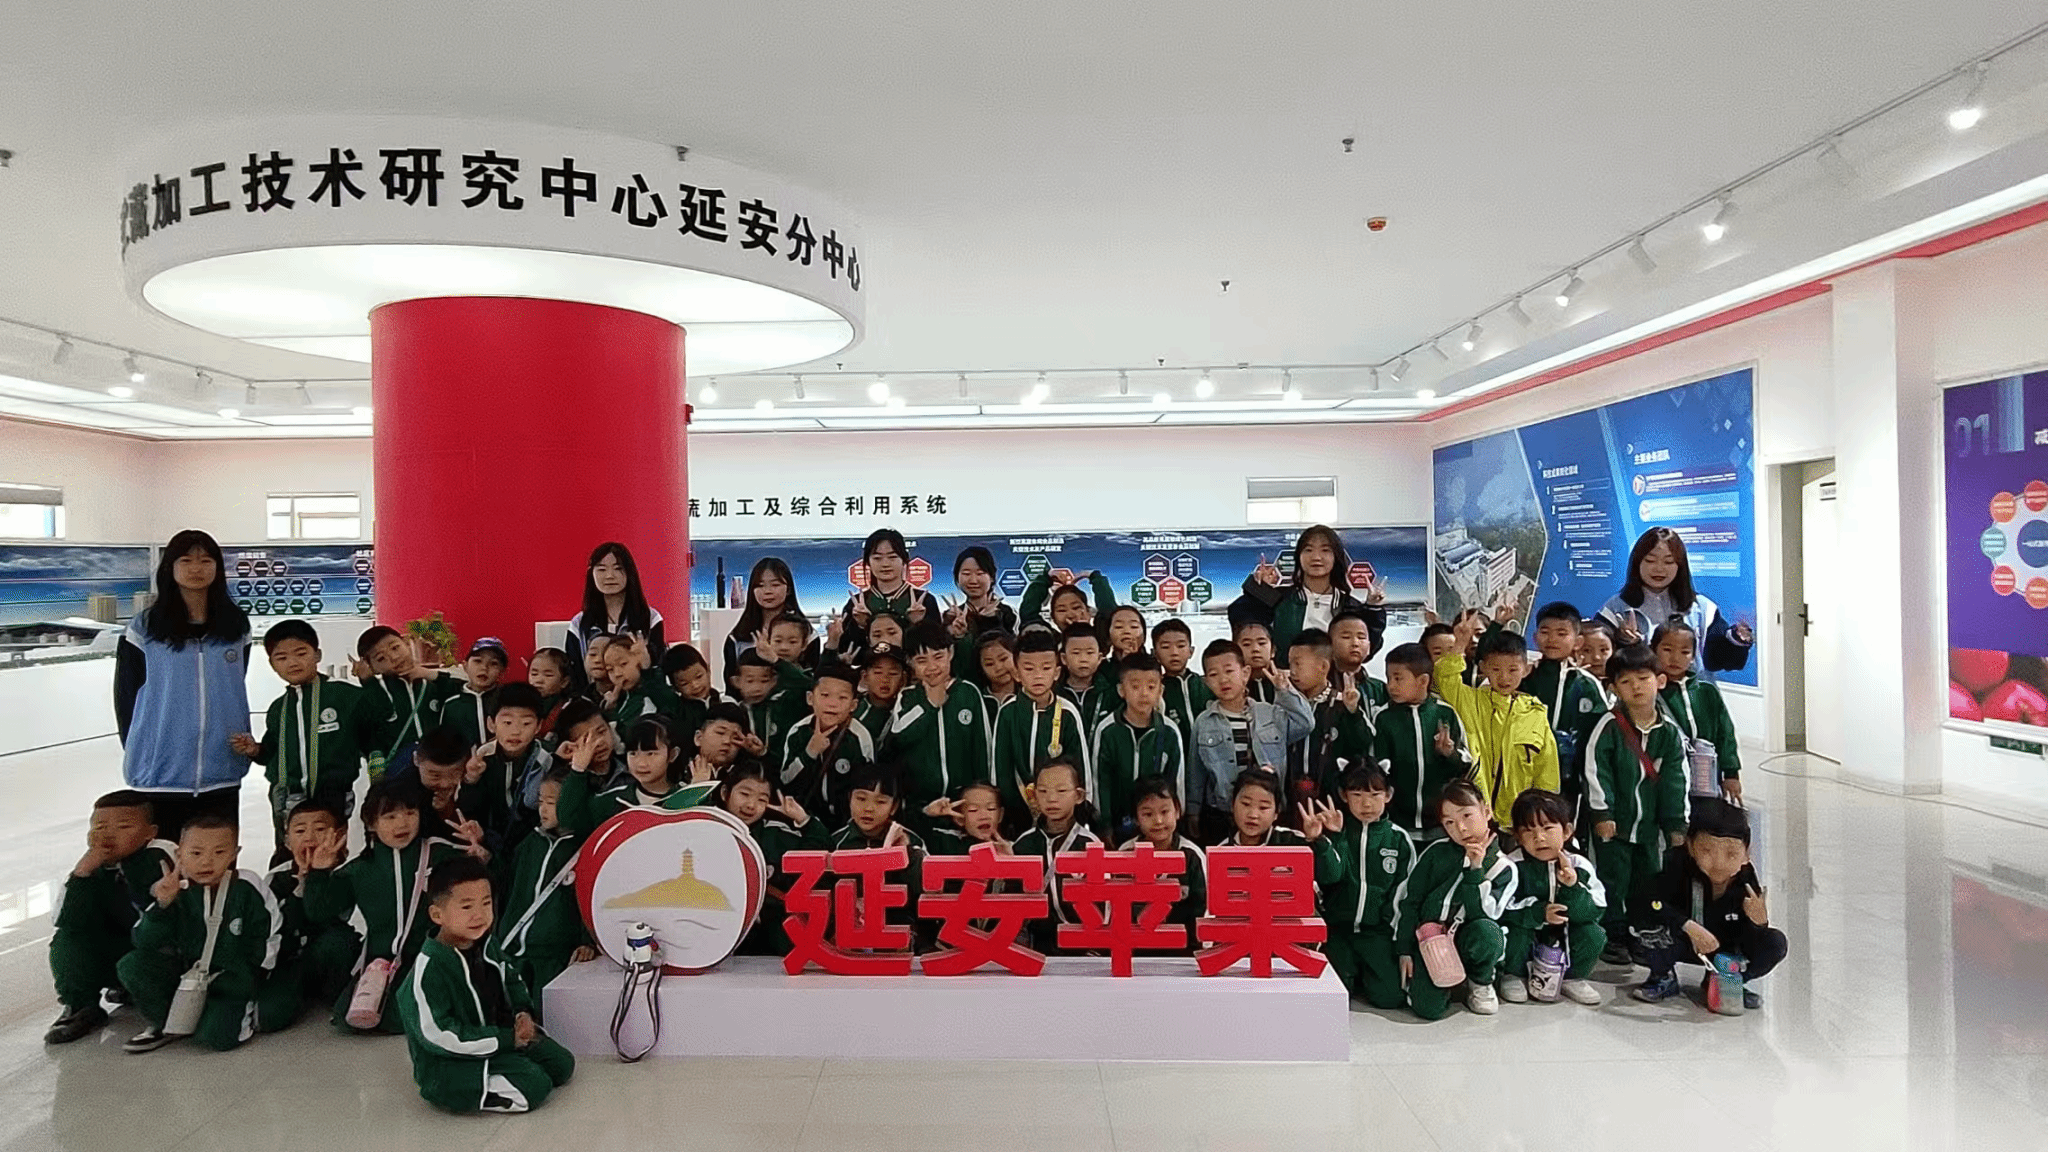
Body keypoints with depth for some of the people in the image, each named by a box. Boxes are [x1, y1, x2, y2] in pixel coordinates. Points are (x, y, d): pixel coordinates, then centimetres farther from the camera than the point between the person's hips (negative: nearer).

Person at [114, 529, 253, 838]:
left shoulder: (236, 625, 6)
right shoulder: (144, 629, -1)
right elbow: (126, 696, 4)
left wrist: (242, 744, 8)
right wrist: (139, 752, 3)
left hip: (222, 778, 2)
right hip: (159, 776, -2)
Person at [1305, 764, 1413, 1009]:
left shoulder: (1398, 838, 3)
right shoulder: (1335, 832, -2)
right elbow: (1329, 875, -18)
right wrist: (1318, 841, -38)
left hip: (1378, 931, 1)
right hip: (1337, 928, -1)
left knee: (1390, 997, -10)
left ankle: (1364, 978, 22)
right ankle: (1350, 973, 22)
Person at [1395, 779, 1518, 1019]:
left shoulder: (1504, 869, -4)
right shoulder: (1436, 853, 0)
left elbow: (1480, 916, -15)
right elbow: (1409, 900, 4)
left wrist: (1475, 869, -21)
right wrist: (1405, 950, -1)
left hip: (1468, 943, -1)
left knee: (1487, 932, -36)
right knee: (1428, 1008, -22)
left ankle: (1480, 983, -2)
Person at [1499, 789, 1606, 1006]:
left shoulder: (1579, 866, -11)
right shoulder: (1513, 866, -18)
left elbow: (1595, 912, -16)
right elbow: (1501, 909, -25)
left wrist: (1572, 888, -33)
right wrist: (1539, 913, -36)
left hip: (1563, 939, 3)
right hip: (1527, 934, -2)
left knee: (1594, 935, -20)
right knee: (1515, 932, -32)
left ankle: (1573, 978, 8)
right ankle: (1514, 975, 0)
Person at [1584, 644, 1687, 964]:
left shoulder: (1669, 733, 1)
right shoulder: (1609, 725, -11)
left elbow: (1674, 779, 5)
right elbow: (1595, 769, -13)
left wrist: (1676, 824, 4)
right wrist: (1601, 812, -15)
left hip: (1648, 823, 4)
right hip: (1613, 821, -4)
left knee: (1647, 879, 12)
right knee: (1614, 878, 1)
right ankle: (1614, 937, 14)